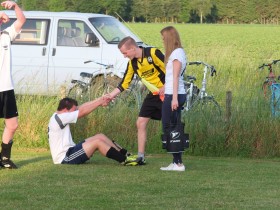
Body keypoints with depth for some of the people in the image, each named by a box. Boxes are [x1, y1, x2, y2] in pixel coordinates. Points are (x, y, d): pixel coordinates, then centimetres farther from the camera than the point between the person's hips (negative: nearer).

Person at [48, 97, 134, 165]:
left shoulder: (59, 116, 11)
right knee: (97, 142, -17)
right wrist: (100, 103, -9)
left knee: (100, 137, 6)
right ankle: (124, 160, -13)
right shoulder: (59, 118, -19)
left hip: (69, 151, 10)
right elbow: (82, 112, -17)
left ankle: (125, 154, 5)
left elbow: (81, 108, 7)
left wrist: (99, 99, -1)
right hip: (64, 158, -10)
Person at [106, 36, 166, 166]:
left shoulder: (153, 53, -18)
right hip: (152, 95, 8)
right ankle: (140, 157, 9)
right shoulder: (132, 63, 4)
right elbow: (124, 83, 10)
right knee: (140, 123, 3)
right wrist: (111, 96, 4)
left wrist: (165, 87, -23)